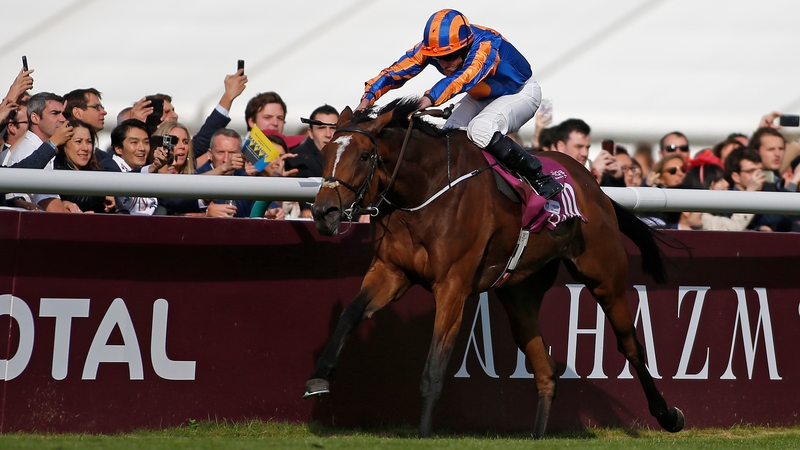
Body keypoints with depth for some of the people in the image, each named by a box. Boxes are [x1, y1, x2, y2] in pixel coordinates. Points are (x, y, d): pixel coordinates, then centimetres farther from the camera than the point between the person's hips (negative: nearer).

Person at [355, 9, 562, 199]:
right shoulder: (430, 47, -21)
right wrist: (369, 96, -45)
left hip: (520, 92, -7)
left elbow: (465, 76, -56)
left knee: (480, 130, -31)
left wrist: (431, 98, -71)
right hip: (482, 96, 7)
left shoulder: (485, 45, -39)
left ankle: (540, 180, -21)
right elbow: (397, 70, -28)